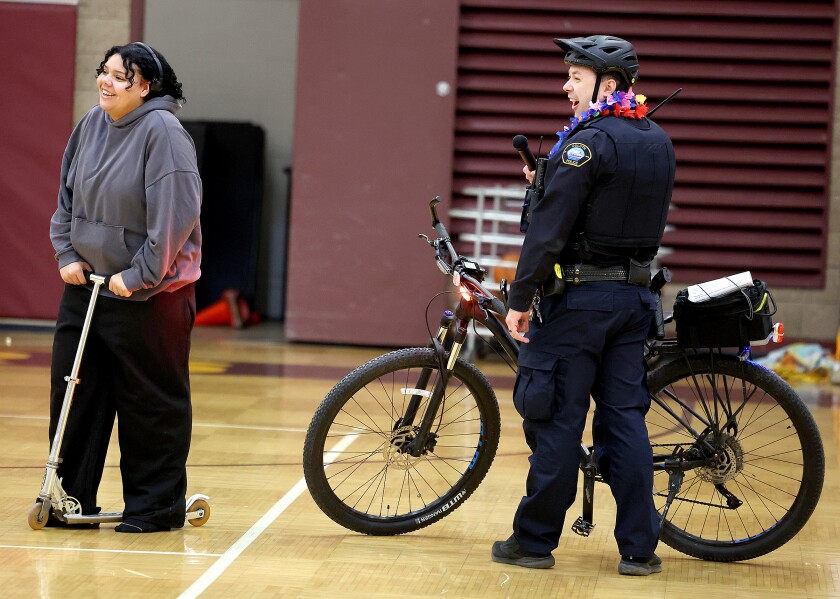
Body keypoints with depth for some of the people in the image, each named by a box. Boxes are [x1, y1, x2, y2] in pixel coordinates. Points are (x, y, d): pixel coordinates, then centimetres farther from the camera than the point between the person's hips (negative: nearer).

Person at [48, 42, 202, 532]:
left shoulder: (162, 132, -16)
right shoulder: (92, 125, 6)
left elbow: (176, 215, -21)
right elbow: (67, 196, 17)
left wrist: (139, 276, -19)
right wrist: (67, 254, 6)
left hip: (150, 296, -7)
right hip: (86, 287, 7)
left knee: (152, 402, 3)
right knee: (74, 393, 9)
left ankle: (156, 505, 14)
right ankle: (69, 499, 18)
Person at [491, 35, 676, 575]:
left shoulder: (590, 141, -15)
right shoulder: (659, 142, 11)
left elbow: (550, 229, -19)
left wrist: (520, 299, -14)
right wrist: (550, 182, 19)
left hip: (579, 297, -8)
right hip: (635, 295, 8)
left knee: (557, 420, 0)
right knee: (625, 419, 9)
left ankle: (535, 541, 7)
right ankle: (640, 547, 8)